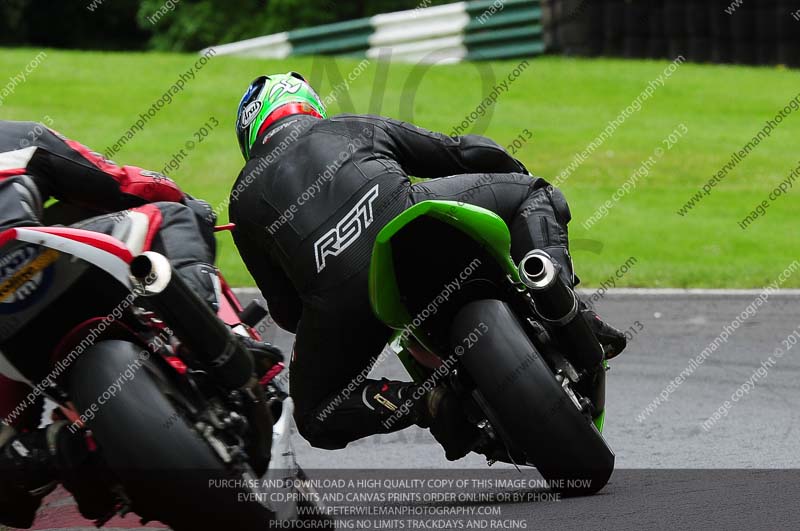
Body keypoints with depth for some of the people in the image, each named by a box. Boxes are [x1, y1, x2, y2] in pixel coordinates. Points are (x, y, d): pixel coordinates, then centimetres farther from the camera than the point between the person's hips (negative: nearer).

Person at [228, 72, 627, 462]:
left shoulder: (244, 198, 29)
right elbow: (468, 154, 33)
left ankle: (425, 402, -3)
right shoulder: (357, 128, 31)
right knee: (533, 191, 24)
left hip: (339, 294, 0)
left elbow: (286, 310, 26)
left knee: (316, 416, 24)